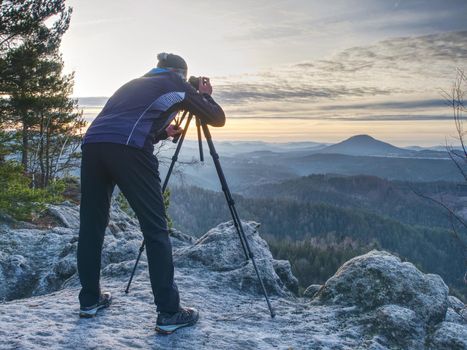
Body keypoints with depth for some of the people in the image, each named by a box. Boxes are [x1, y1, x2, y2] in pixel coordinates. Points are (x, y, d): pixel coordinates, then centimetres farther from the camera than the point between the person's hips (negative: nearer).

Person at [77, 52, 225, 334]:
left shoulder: (134, 83, 35)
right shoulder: (177, 85, 19)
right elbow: (218, 119, 22)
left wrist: (164, 133, 40)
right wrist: (204, 95, 38)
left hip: (92, 143, 7)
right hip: (128, 150, -6)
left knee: (92, 224, 15)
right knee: (156, 228, -2)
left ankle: (90, 300, 24)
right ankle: (169, 313, 0)